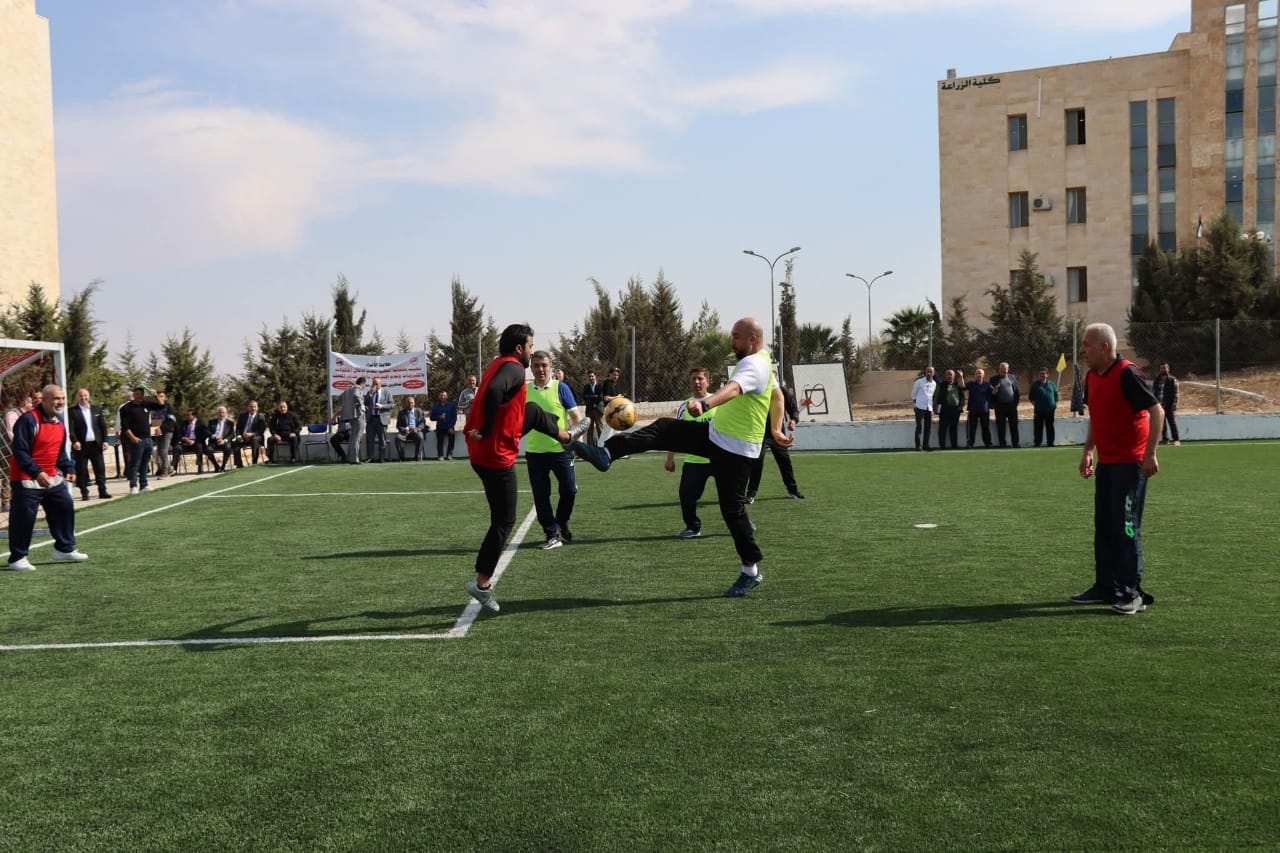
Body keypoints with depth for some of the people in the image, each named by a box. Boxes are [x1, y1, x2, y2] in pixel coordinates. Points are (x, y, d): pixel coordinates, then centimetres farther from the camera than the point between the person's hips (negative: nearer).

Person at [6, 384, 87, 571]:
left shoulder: (60, 422, 8)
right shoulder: (29, 420, -19)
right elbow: (19, 451, -22)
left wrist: (68, 468, 5)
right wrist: (36, 472, -30)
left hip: (52, 476, 8)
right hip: (27, 479, -8)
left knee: (65, 507, 11)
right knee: (24, 517, -4)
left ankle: (64, 549, 24)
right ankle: (17, 559, 5)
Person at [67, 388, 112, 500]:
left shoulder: (97, 409, 10)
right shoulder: (72, 411, -1)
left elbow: (103, 426, 10)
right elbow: (71, 428, -8)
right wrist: (75, 441, -21)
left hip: (96, 444, 3)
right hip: (81, 445, -3)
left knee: (100, 468, 3)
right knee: (82, 471, 1)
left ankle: (102, 491, 8)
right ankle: (84, 493, 6)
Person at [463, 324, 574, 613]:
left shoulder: (498, 364, 8)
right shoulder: (514, 369, -20)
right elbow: (493, 391, -38)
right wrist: (486, 431, -29)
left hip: (484, 448, 9)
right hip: (496, 456, -9)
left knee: (534, 411, 27)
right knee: (504, 521, 0)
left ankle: (564, 436, 55)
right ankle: (482, 584, 6)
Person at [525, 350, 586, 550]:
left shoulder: (561, 387, -2)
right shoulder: (524, 390, 3)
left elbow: (575, 416, -2)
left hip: (561, 449, -2)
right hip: (534, 452, 2)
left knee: (569, 490, 1)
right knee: (541, 496, 3)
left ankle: (561, 524, 28)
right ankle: (552, 535, 15)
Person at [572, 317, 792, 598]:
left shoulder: (754, 365, -19)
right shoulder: (758, 361, 13)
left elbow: (733, 388, -41)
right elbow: (777, 395, 26)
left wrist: (705, 403, -58)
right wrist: (776, 429, 25)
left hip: (736, 449, -9)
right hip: (716, 433, 9)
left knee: (732, 508, -3)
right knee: (664, 428, -5)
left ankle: (751, 571, 11)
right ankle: (606, 453, -13)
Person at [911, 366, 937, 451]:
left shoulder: (934, 384, 11)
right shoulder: (919, 382, -4)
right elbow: (913, 394, 6)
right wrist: (914, 401, 7)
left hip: (929, 408, 5)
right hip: (920, 407, -5)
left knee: (928, 427, 5)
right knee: (919, 427, -9)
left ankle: (926, 445, 12)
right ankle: (918, 445, -6)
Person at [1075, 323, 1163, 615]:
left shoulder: (1127, 374, -16)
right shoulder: (1091, 377, 10)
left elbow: (1157, 410, -18)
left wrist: (1151, 454, -22)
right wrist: (1088, 452, 19)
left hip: (1130, 463, -9)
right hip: (1105, 462, 9)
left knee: (1126, 528, -5)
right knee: (1104, 527, 12)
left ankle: (1132, 594, 3)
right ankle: (1106, 588, 20)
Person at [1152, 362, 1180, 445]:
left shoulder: (1173, 380, 0)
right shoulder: (1156, 380, 12)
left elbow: (1176, 394, -4)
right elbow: (1153, 392, 14)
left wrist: (1174, 405, -12)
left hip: (1169, 406, -4)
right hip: (1159, 406, 4)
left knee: (1172, 422, -5)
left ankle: (1175, 439, -4)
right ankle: (1164, 439, 15)